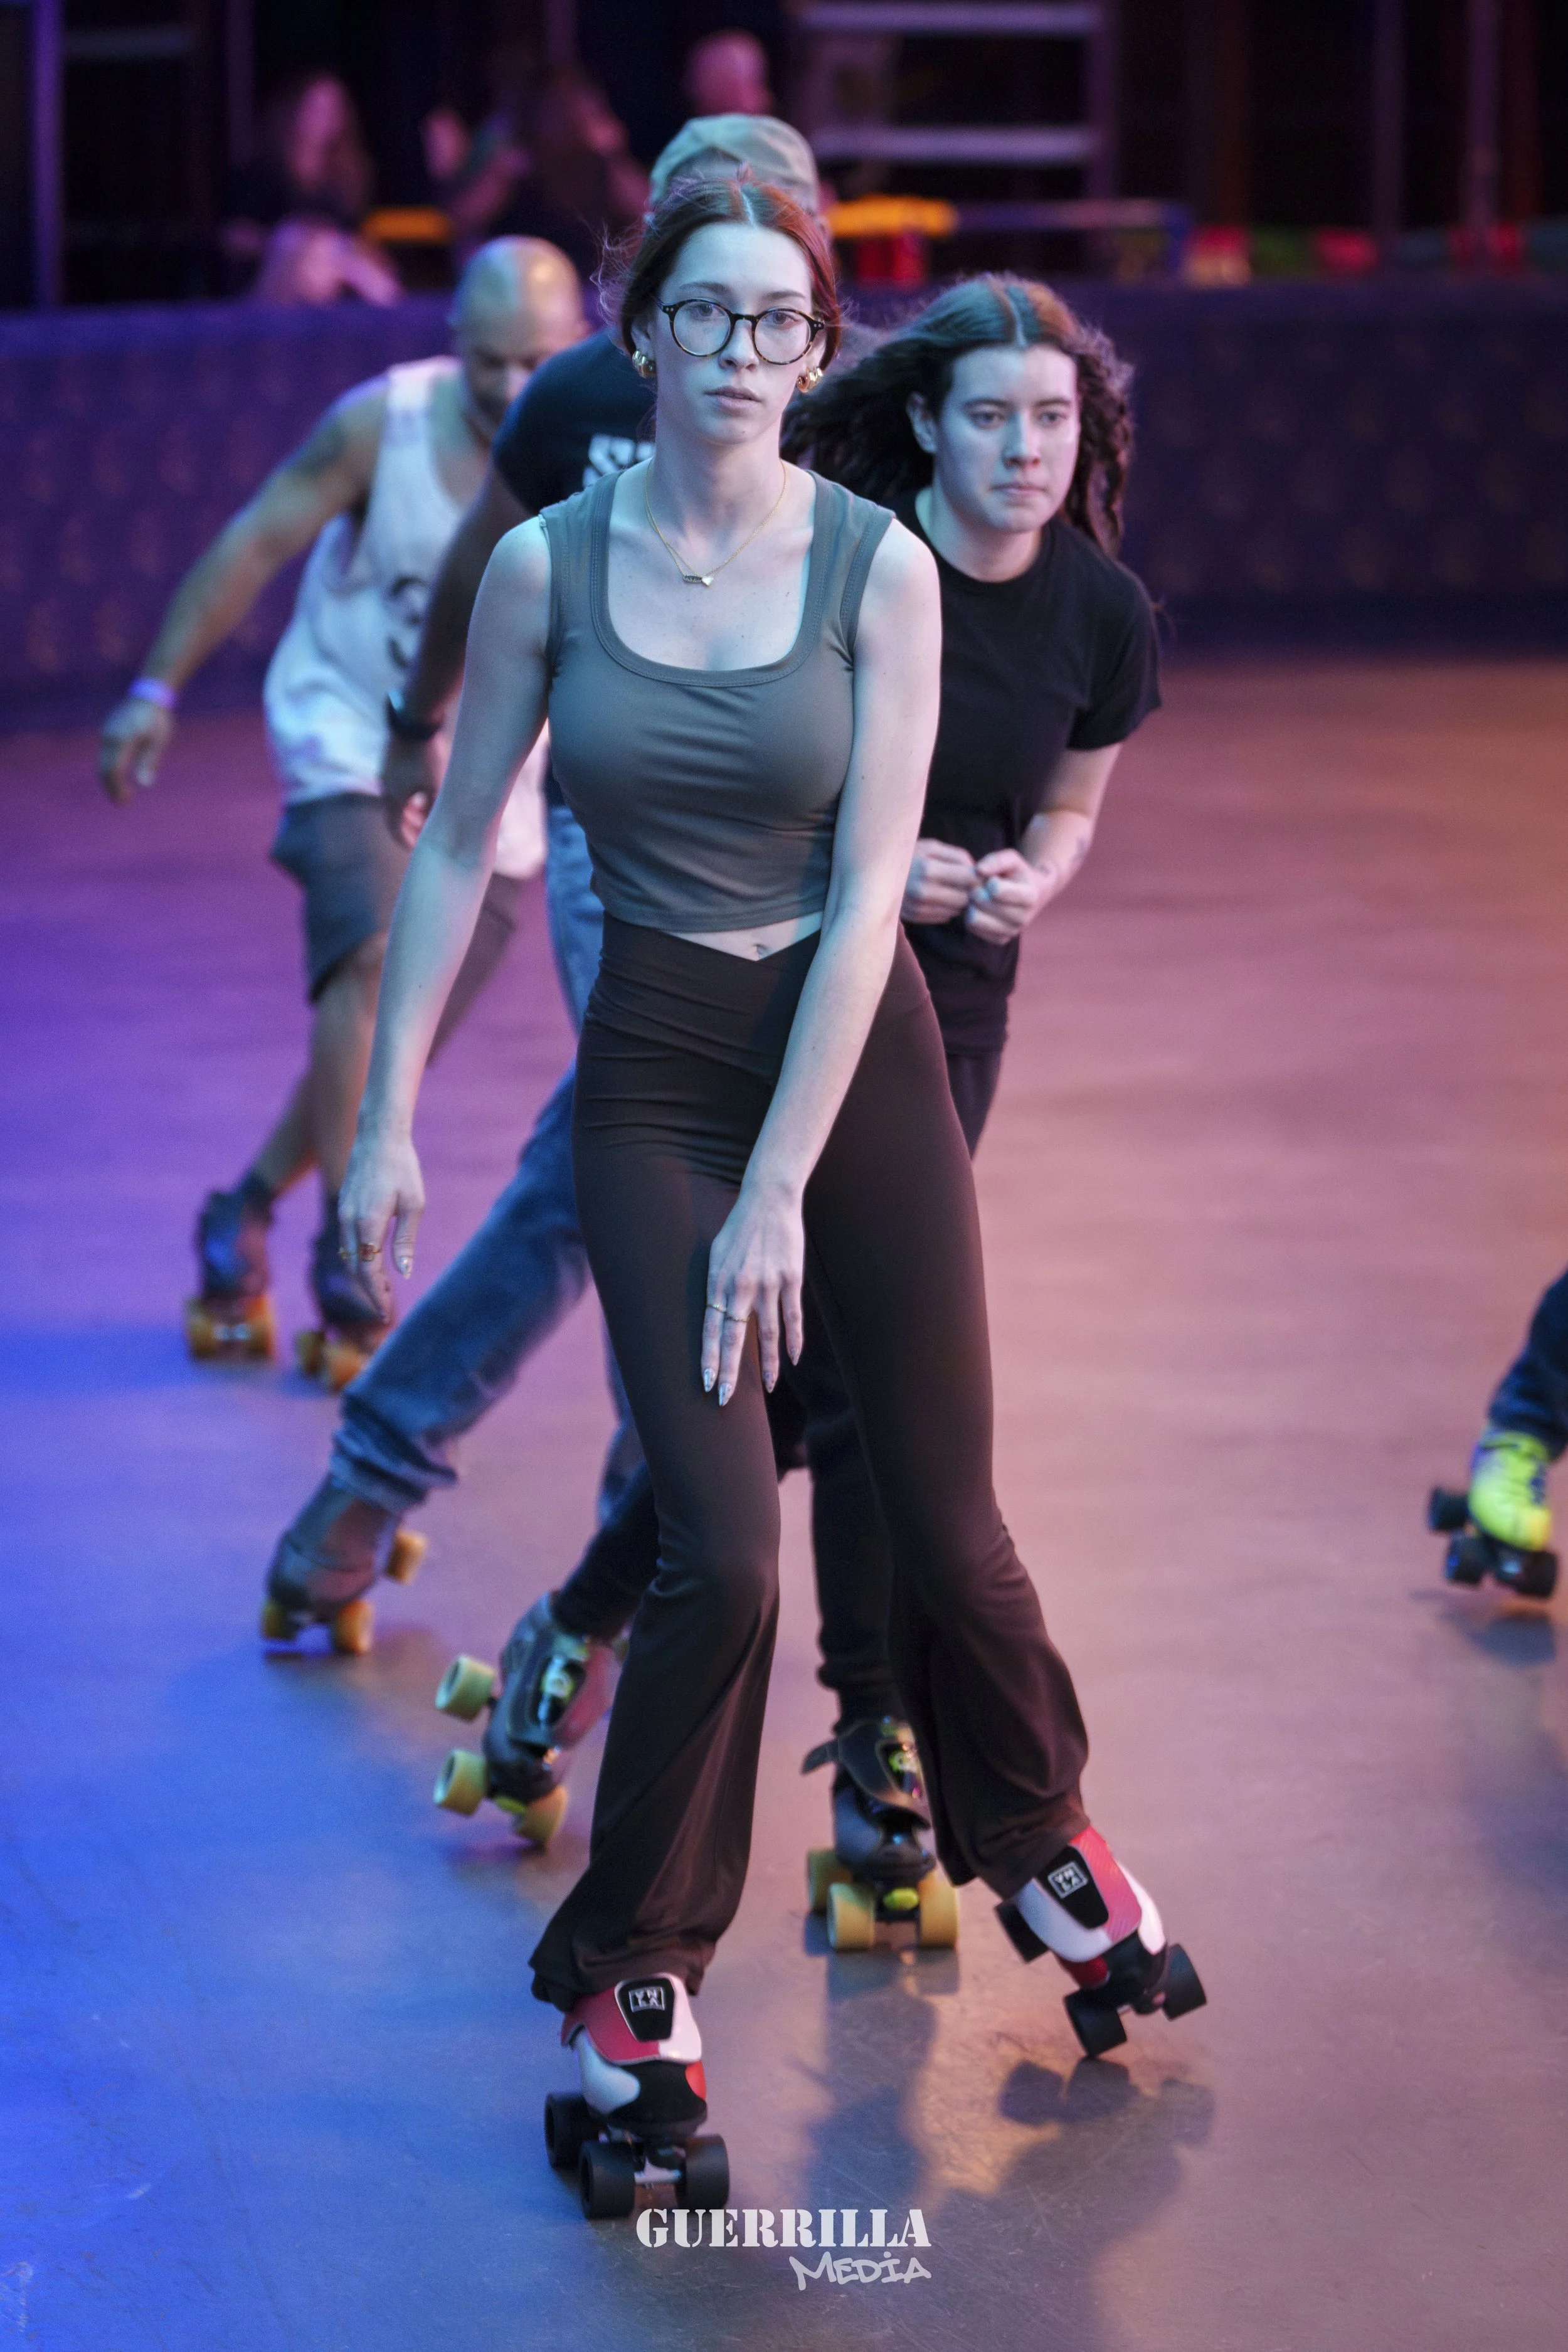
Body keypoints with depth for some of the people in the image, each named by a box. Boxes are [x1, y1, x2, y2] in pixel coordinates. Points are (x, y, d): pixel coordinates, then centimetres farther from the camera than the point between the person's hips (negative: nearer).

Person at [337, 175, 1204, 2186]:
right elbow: (455, 849, 3)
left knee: (946, 1528, 6)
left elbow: (869, 889, -11)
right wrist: (389, 1116, 0)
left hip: (859, 1055, 0)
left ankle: (1038, 1844, 36)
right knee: (722, 1554, -10)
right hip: (654, 1075, 0)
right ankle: (630, 1971, 8)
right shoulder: (549, 565, -6)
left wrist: (779, 1193, -14)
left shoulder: (875, 566, -10)